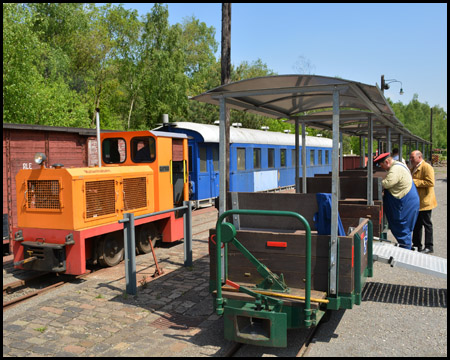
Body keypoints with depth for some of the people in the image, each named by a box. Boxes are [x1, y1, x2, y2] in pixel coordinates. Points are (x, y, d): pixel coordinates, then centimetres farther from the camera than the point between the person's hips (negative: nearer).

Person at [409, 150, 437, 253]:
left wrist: (415, 182, -22)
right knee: (417, 224, 15)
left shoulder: (427, 167, -14)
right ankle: (417, 245, 25)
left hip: (424, 202, -9)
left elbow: (430, 183, -24)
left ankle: (429, 247, 11)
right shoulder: (413, 168, 14)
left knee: (427, 224, 1)